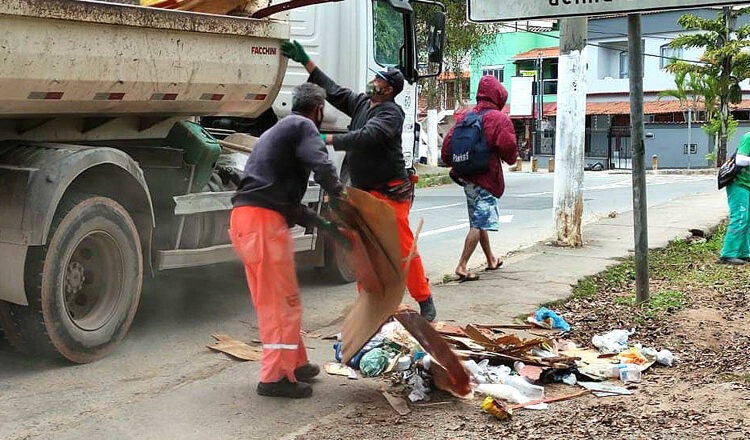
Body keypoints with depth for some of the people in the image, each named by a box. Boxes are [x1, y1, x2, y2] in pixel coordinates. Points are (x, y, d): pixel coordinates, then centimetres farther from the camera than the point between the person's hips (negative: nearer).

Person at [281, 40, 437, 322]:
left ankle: (425, 301, 6)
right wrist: (304, 60, 19)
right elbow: (331, 90, 20)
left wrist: (326, 139, -26)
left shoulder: (391, 112, -12)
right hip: (363, 192, 8)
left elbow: (365, 137, -26)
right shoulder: (361, 103, 14)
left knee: (404, 249, -7)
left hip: (390, 192, -8)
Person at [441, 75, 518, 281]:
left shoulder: (464, 117, 7)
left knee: (479, 221, 19)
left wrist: (453, 165, 19)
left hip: (467, 178, 8)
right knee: (479, 223, -7)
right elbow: (509, 150, -14)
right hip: (487, 178, -7)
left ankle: (491, 260, 35)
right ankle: (462, 266, -13)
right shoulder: (499, 119, -11)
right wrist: (513, 158, 9)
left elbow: (447, 143, 5)